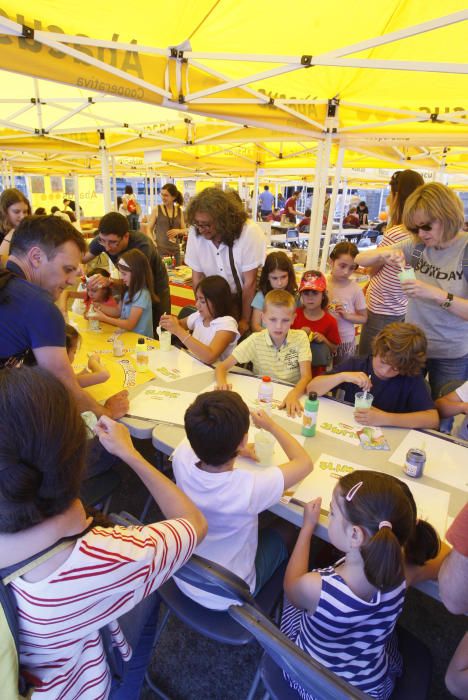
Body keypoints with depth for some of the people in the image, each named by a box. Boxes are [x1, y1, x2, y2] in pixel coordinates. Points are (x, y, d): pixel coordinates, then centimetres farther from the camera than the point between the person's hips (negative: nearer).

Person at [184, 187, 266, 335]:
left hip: (246, 299, -3)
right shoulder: (195, 232, -14)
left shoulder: (249, 232, -23)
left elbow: (250, 282, -18)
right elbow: (197, 277, -5)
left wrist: (244, 321, -12)